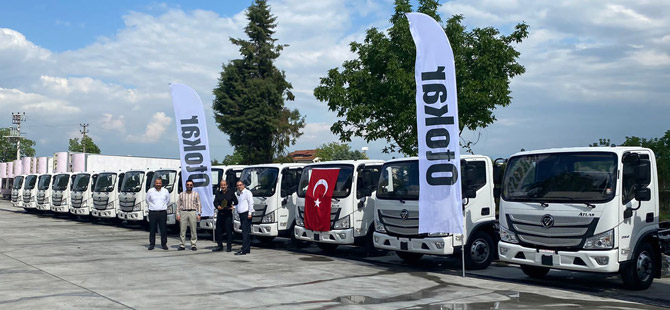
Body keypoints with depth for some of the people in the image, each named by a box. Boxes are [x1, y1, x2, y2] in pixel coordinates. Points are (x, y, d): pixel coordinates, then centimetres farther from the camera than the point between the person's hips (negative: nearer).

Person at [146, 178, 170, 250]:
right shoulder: (150, 191, 3)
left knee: (163, 229, 0)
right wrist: (152, 206, 11)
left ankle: (164, 244, 8)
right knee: (152, 229, 1)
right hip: (152, 212, -1)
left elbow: (168, 200, 20)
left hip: (163, 212, 1)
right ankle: (152, 244, 10)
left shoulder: (165, 191, 6)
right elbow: (147, 201, 15)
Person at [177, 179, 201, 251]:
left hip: (193, 212, -1)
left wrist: (199, 214, -1)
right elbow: (178, 205, 11)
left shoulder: (196, 194, 10)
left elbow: (199, 205, 8)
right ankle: (181, 245, 4)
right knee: (182, 230, -1)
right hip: (183, 212, 1)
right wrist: (178, 214, 2)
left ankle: (193, 245, 4)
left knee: (193, 230, -2)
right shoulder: (181, 194, 13)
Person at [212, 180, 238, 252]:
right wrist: (217, 206, -18)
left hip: (228, 214, -3)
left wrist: (233, 206, -9)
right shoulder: (218, 193, 11)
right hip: (220, 213, 3)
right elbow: (215, 202, 1)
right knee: (218, 230, 6)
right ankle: (220, 246, 17)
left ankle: (229, 246, 5)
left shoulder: (231, 193, 4)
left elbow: (236, 201, 8)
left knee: (228, 230, -3)